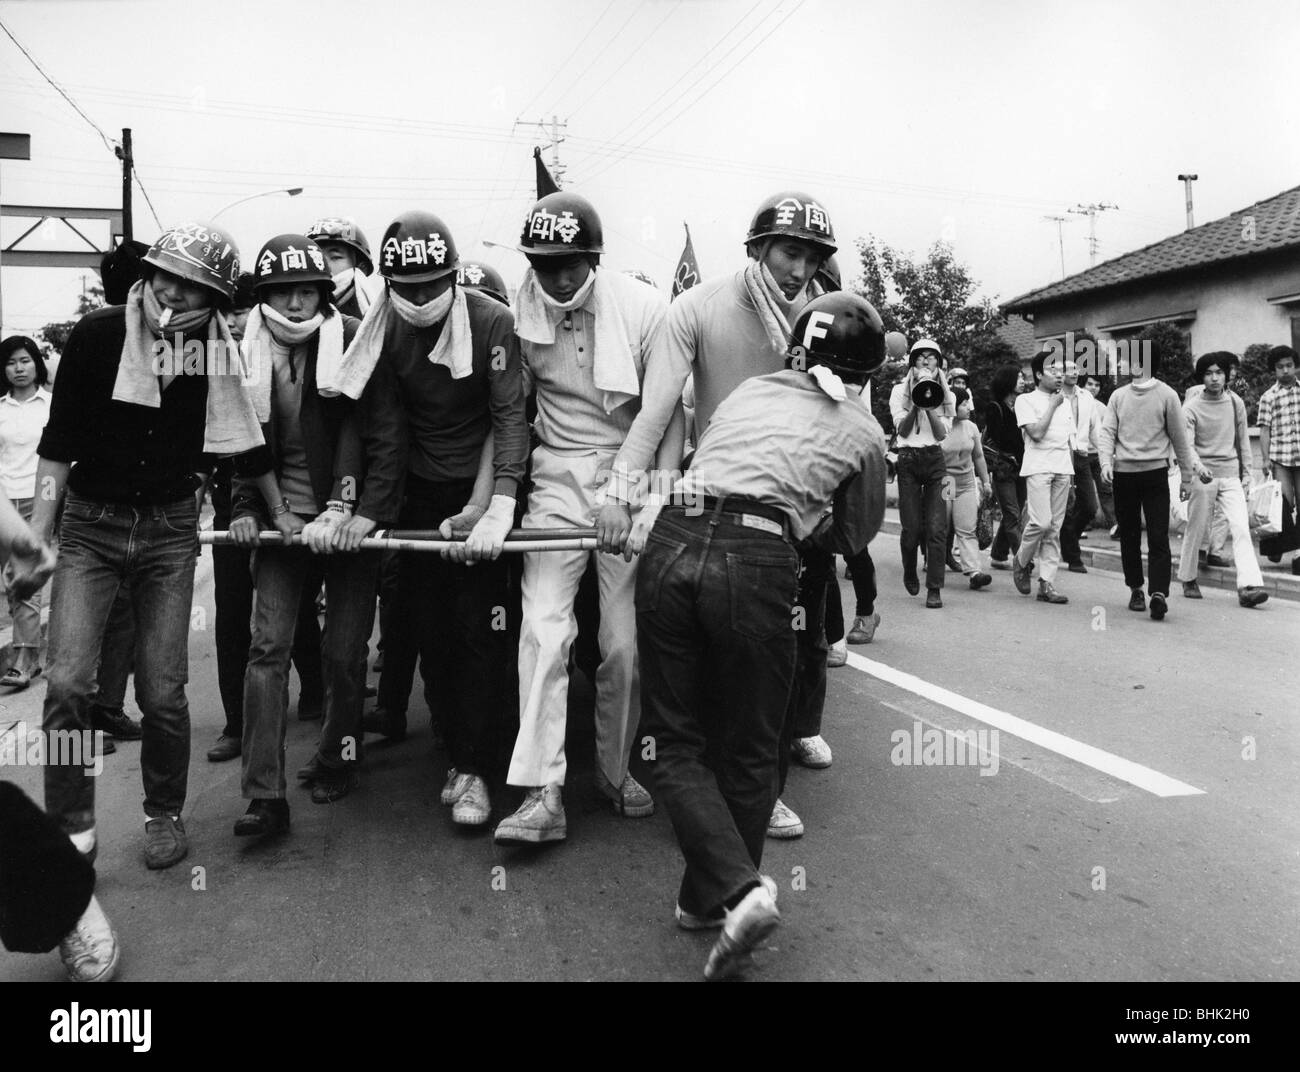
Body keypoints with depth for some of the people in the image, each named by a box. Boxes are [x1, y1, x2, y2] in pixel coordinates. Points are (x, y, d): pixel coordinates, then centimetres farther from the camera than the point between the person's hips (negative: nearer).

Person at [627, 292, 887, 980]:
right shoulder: (863, 433, 17)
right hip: (756, 563, -2)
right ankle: (706, 899, 26)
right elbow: (853, 537, 27)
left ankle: (736, 888, -2)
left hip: (671, 544, 3)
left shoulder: (748, 391, 24)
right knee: (748, 752, 17)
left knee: (677, 742, 13)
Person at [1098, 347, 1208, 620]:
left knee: (1158, 536, -2)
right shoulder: (1119, 396, 4)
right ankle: (1136, 589, 7)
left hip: (1155, 472, -2)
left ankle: (1159, 593, 0)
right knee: (1129, 536, 3)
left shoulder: (1167, 395, 3)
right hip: (1123, 473, 2)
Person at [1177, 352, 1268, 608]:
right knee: (1196, 530, 5)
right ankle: (1188, 580, 24)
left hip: (1231, 475, 3)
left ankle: (1248, 586, -17)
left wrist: (1246, 472, 13)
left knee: (1241, 527, -10)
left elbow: (1243, 440, 15)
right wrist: (1187, 480, -20)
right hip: (1202, 477, -3)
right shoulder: (1191, 408, -5)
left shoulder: (1236, 403, 7)